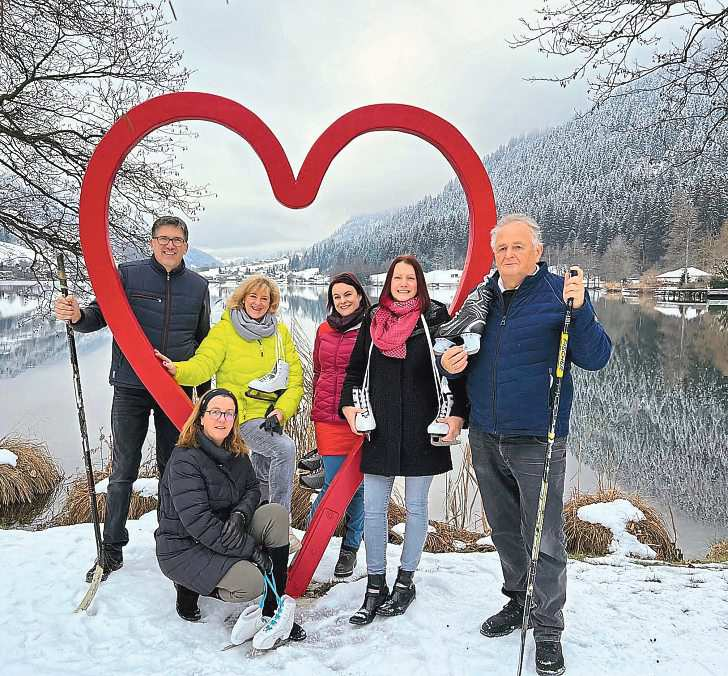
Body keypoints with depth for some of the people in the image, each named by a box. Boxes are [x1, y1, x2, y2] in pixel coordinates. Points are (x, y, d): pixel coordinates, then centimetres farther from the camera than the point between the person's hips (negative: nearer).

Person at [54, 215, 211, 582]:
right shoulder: (128, 274, -1)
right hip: (131, 389, -1)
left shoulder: (198, 285, 6)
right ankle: (112, 549, 20)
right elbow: (100, 314, -5)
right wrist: (78, 315, -29)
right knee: (123, 472, 5)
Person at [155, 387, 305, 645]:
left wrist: (240, 514, -17)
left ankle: (271, 610, -10)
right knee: (251, 583, -27)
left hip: (224, 535, 7)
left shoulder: (237, 453, 3)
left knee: (276, 513, -15)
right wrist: (252, 549, -25)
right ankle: (188, 587, 3)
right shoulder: (185, 460, -22)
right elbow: (198, 522, -27)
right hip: (183, 548, -7)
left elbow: (253, 489, 9)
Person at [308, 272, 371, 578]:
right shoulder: (325, 330, 12)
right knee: (333, 485, 1)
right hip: (328, 419, 2)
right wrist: (317, 409, 19)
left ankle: (350, 548, 25)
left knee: (358, 485, 6)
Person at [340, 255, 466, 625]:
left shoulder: (435, 317, -1)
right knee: (373, 508, 4)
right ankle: (375, 587, 19)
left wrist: (457, 414, -9)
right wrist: (349, 404, 1)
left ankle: (405, 582, 27)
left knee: (416, 506, 10)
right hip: (379, 429, 3)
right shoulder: (373, 320, 8)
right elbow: (355, 368, 15)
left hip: (421, 429, -2)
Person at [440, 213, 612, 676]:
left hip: (537, 442, -4)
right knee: (505, 532, 20)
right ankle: (518, 602, 41)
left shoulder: (561, 293, -7)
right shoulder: (481, 297, 6)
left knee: (545, 541, 4)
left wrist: (579, 310, -29)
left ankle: (548, 630, 25)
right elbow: (458, 352, 16)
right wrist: (449, 363, -6)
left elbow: (595, 359, -15)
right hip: (485, 439, 5)